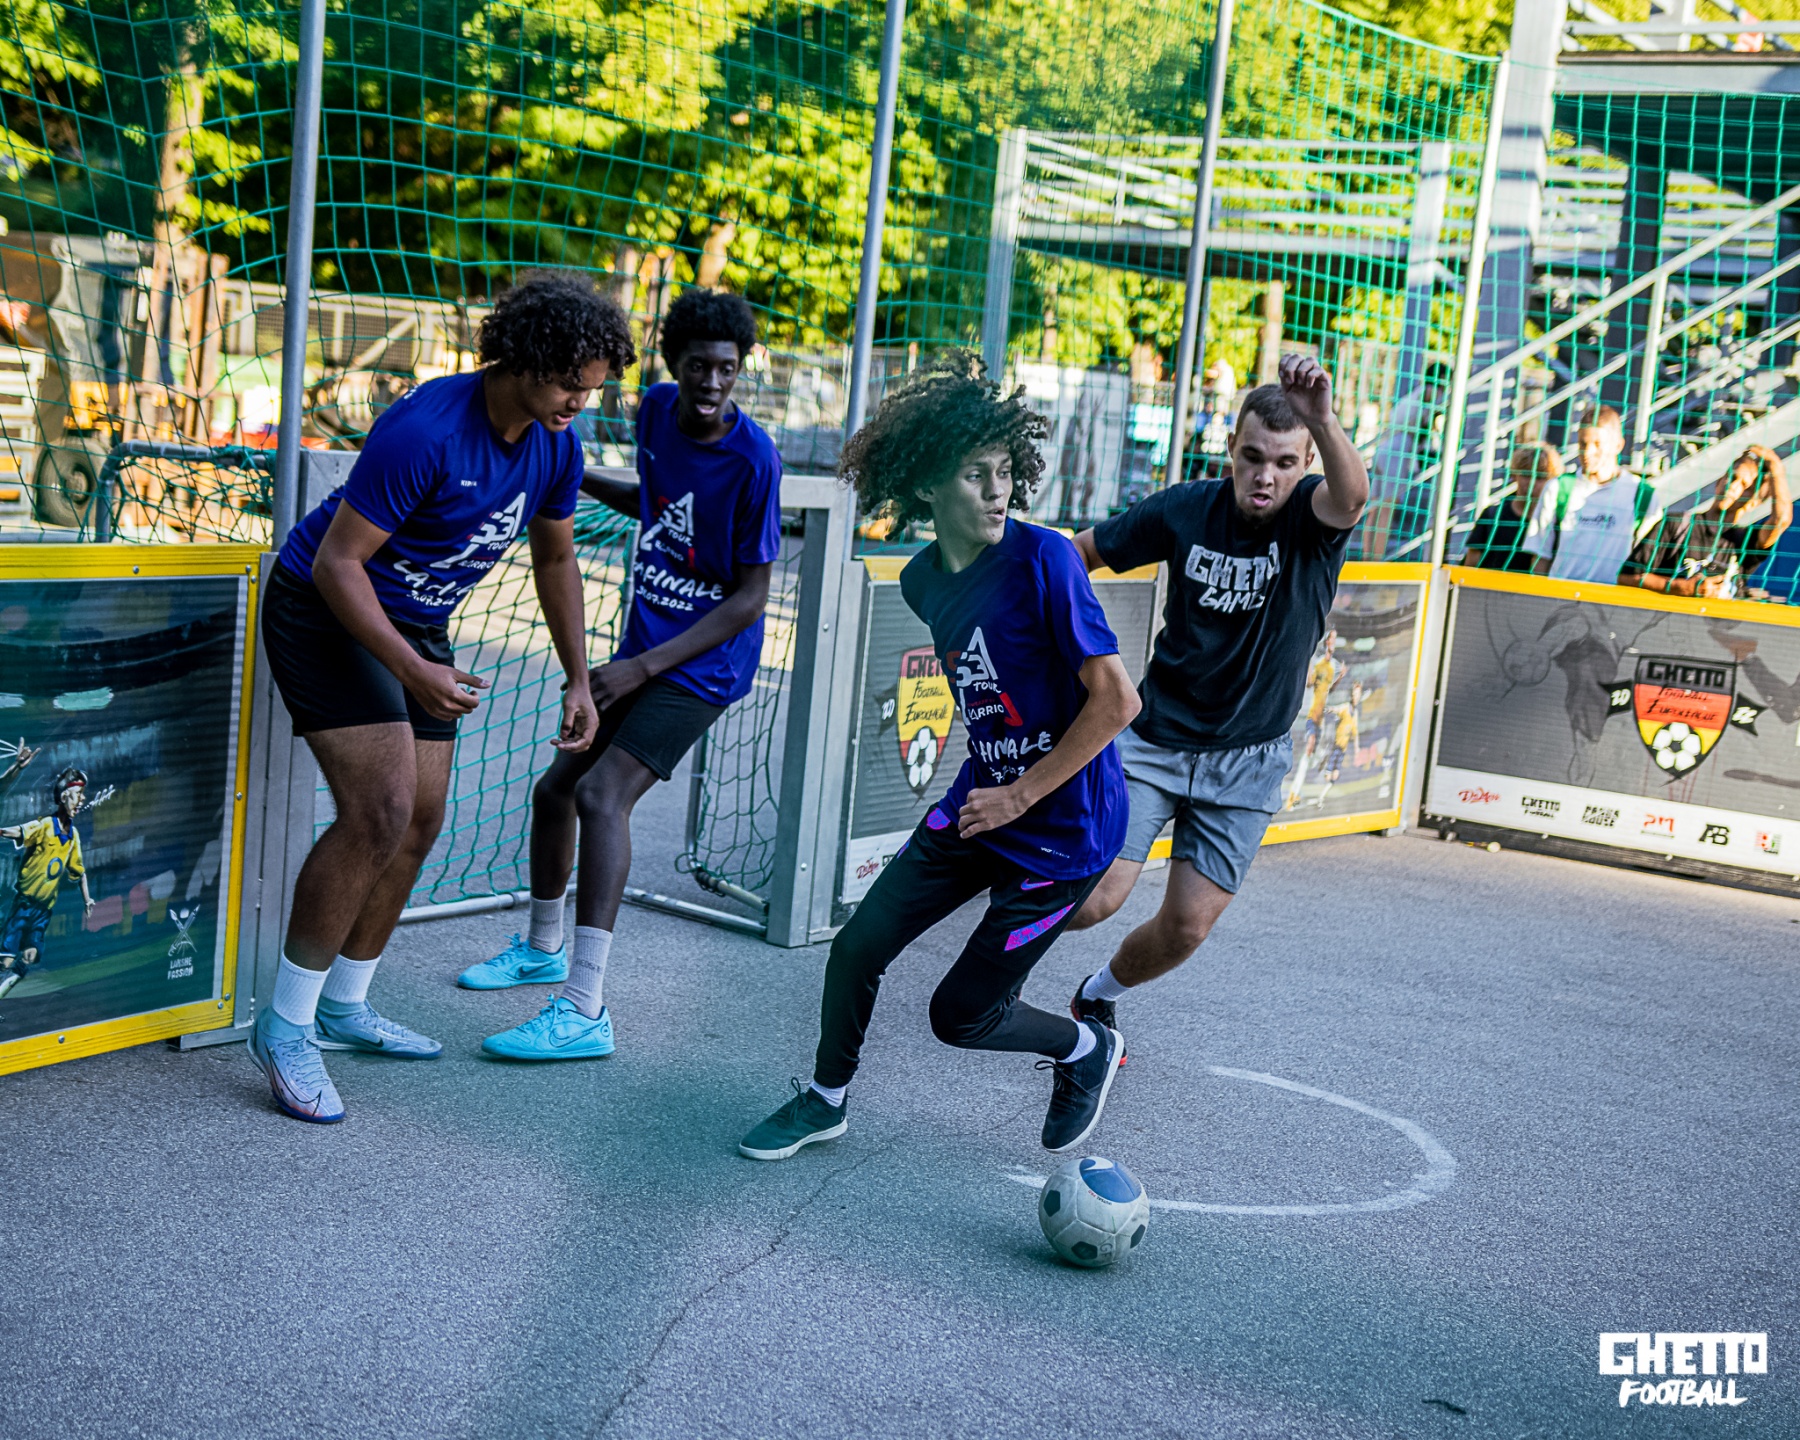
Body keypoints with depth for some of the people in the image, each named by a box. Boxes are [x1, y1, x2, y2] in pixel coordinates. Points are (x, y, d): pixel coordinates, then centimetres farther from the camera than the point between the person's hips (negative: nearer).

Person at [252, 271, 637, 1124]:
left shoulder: (555, 443, -6)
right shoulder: (426, 432, -30)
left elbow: (555, 557, 11)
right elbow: (338, 561, -27)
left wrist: (578, 679, 9)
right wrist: (416, 673, -33)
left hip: (417, 626, 8)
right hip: (327, 612, -8)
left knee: (420, 822, 9)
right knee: (379, 813, -19)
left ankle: (343, 1008, 25)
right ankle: (285, 1026, -7)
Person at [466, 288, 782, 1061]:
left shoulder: (753, 459, -20)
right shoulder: (658, 408, 1)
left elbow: (750, 598, -18)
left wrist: (643, 666, -22)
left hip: (703, 663, -8)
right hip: (643, 651, 8)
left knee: (604, 792, -24)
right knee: (555, 787, 15)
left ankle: (584, 1010, -26)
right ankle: (543, 947, 40)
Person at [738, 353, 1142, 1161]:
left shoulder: (1042, 559, -22)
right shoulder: (924, 580, 0)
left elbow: (1116, 701, -22)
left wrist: (1018, 797, -16)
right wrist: (984, 794, 14)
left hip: (1064, 828, -6)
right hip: (979, 804, 6)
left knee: (960, 1017, 1)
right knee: (857, 948, 2)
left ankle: (1087, 1051, 31)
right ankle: (825, 1099, 28)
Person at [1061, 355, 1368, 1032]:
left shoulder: (1313, 516, -15)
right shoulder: (1184, 509, -10)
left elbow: (1351, 495, -42)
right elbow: (1079, 552, 6)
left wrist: (1324, 421, -61)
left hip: (1248, 760, 1)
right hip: (1155, 738, 0)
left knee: (1188, 925, 2)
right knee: (1093, 897, -13)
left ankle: (1097, 996, 32)